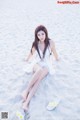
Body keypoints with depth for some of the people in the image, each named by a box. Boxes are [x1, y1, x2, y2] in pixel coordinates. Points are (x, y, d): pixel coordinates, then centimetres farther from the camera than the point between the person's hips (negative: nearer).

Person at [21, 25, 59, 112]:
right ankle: (27, 90, -34)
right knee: (39, 70, -40)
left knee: (39, 78, -33)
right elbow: (31, 53, 12)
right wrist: (27, 60, 27)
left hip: (46, 65, 0)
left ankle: (26, 102, -41)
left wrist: (57, 59, 23)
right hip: (36, 64, 0)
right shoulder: (35, 44, -7)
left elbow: (54, 52, 7)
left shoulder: (51, 43, -10)